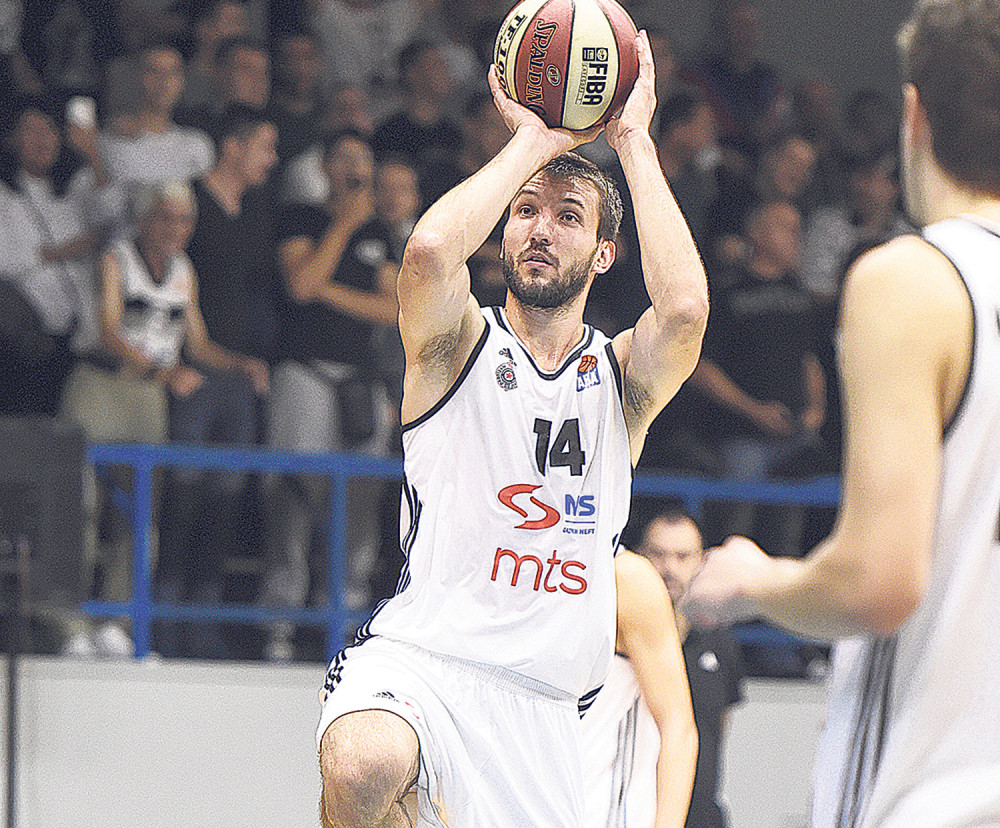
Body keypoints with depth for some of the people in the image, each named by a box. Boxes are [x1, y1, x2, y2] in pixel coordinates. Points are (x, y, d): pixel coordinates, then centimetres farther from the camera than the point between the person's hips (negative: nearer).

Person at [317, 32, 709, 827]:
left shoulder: (623, 376, 11)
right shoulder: (461, 346, 6)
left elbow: (684, 306, -13)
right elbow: (430, 248, -19)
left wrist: (632, 141, -5)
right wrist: (533, 143, -6)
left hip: (539, 708, 4)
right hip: (418, 657, -4)